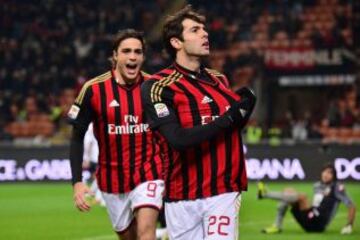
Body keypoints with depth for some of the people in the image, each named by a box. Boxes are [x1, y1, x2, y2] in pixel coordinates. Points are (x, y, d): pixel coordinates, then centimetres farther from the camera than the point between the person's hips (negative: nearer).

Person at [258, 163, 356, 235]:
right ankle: (277, 226, -14)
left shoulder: (337, 187, -5)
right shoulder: (317, 186, 16)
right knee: (288, 191, -1)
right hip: (309, 222, 7)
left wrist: (349, 226, -16)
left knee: (302, 197, -27)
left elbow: (351, 206, -9)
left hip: (318, 224, -7)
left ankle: (265, 194, -36)